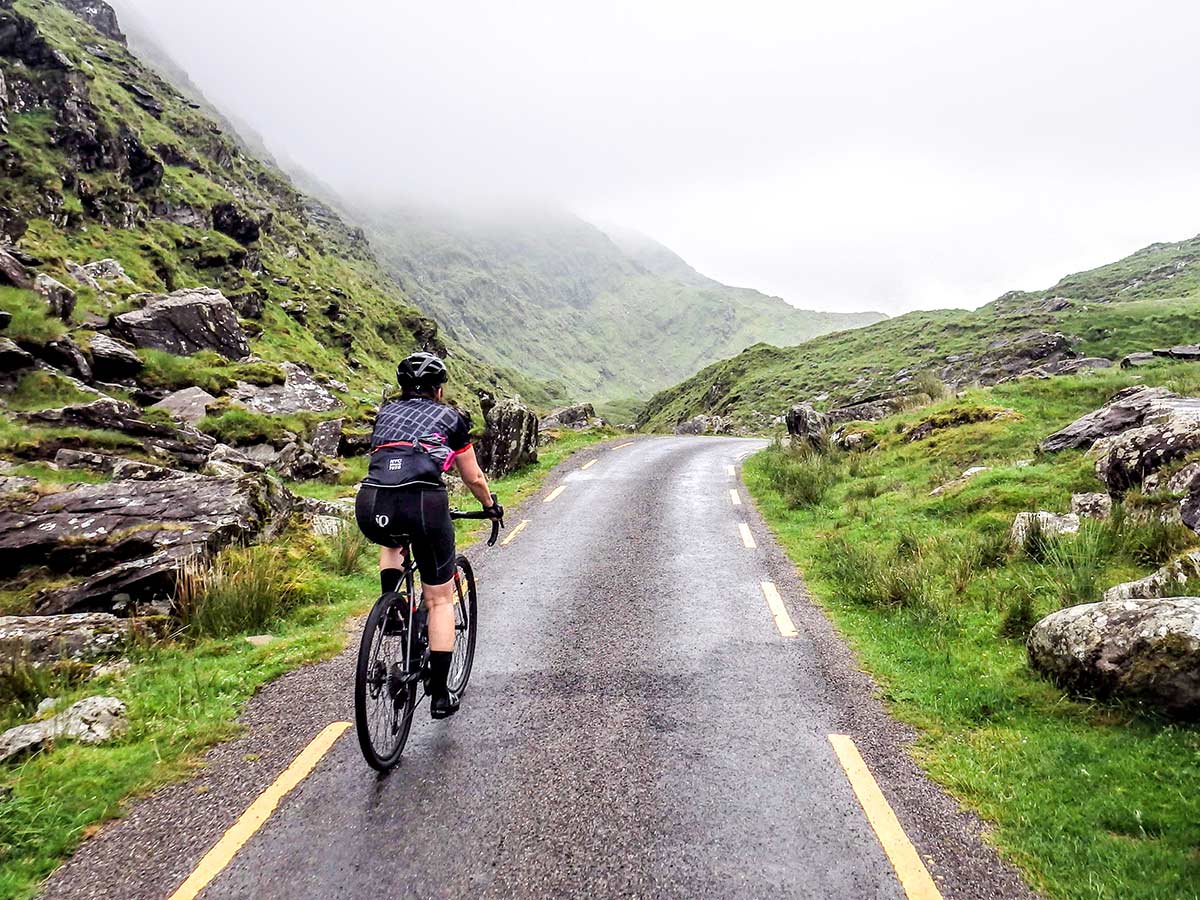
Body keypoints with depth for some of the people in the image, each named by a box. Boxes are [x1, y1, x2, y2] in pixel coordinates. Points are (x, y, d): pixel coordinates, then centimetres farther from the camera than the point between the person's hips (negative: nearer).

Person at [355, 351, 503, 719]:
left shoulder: (386, 412, 27)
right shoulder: (450, 418, 19)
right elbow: (474, 478, 26)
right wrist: (491, 505, 45)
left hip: (371, 508, 3)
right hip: (424, 505, -3)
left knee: (391, 542, 42)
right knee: (440, 601, 15)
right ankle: (440, 695, 17)